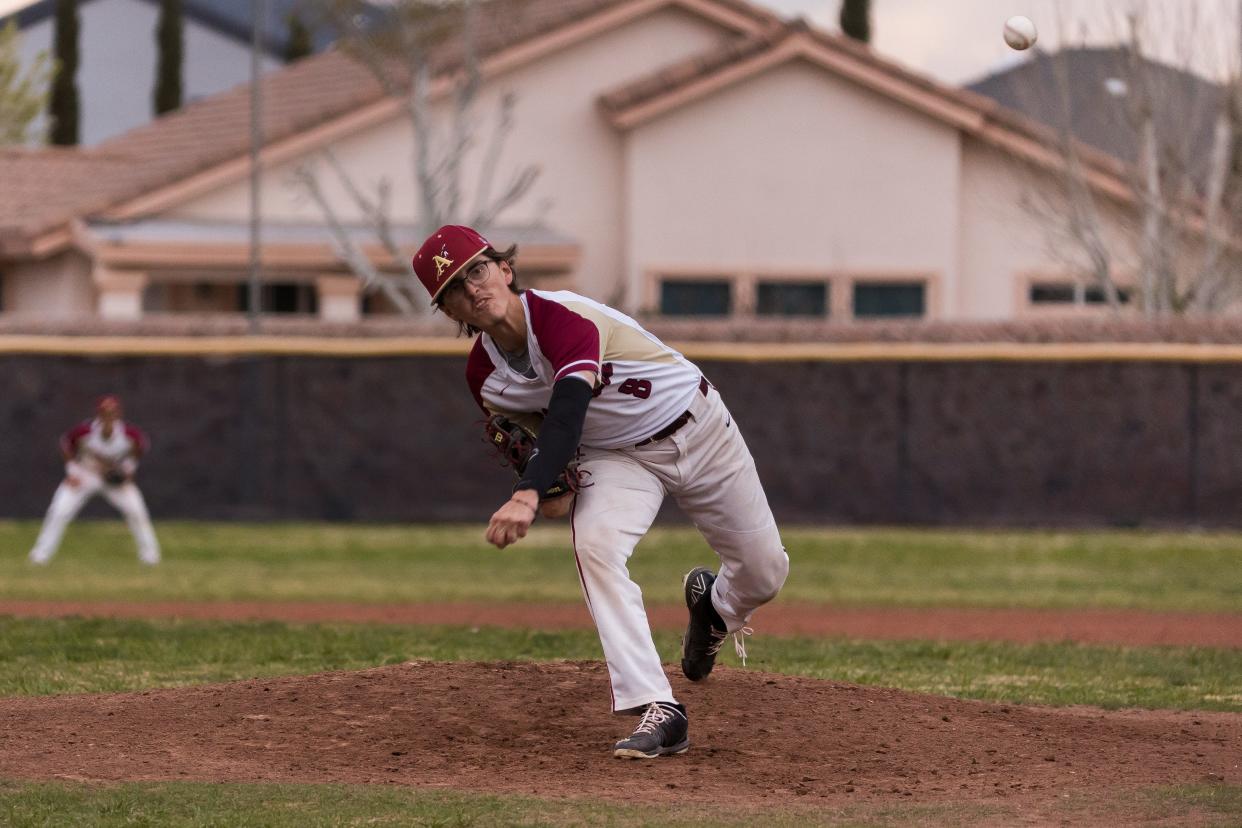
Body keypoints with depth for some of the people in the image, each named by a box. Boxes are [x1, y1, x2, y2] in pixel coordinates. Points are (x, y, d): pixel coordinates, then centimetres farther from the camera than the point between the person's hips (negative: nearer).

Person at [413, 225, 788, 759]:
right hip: (615, 459, 3)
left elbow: (568, 409, -49)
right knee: (594, 545, -28)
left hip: (698, 429, -3)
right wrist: (553, 491, -15)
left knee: (764, 575, 2)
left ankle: (714, 605, 42)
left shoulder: (561, 317, -33)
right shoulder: (483, 375, -12)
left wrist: (528, 495, -62)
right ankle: (660, 713, -29)